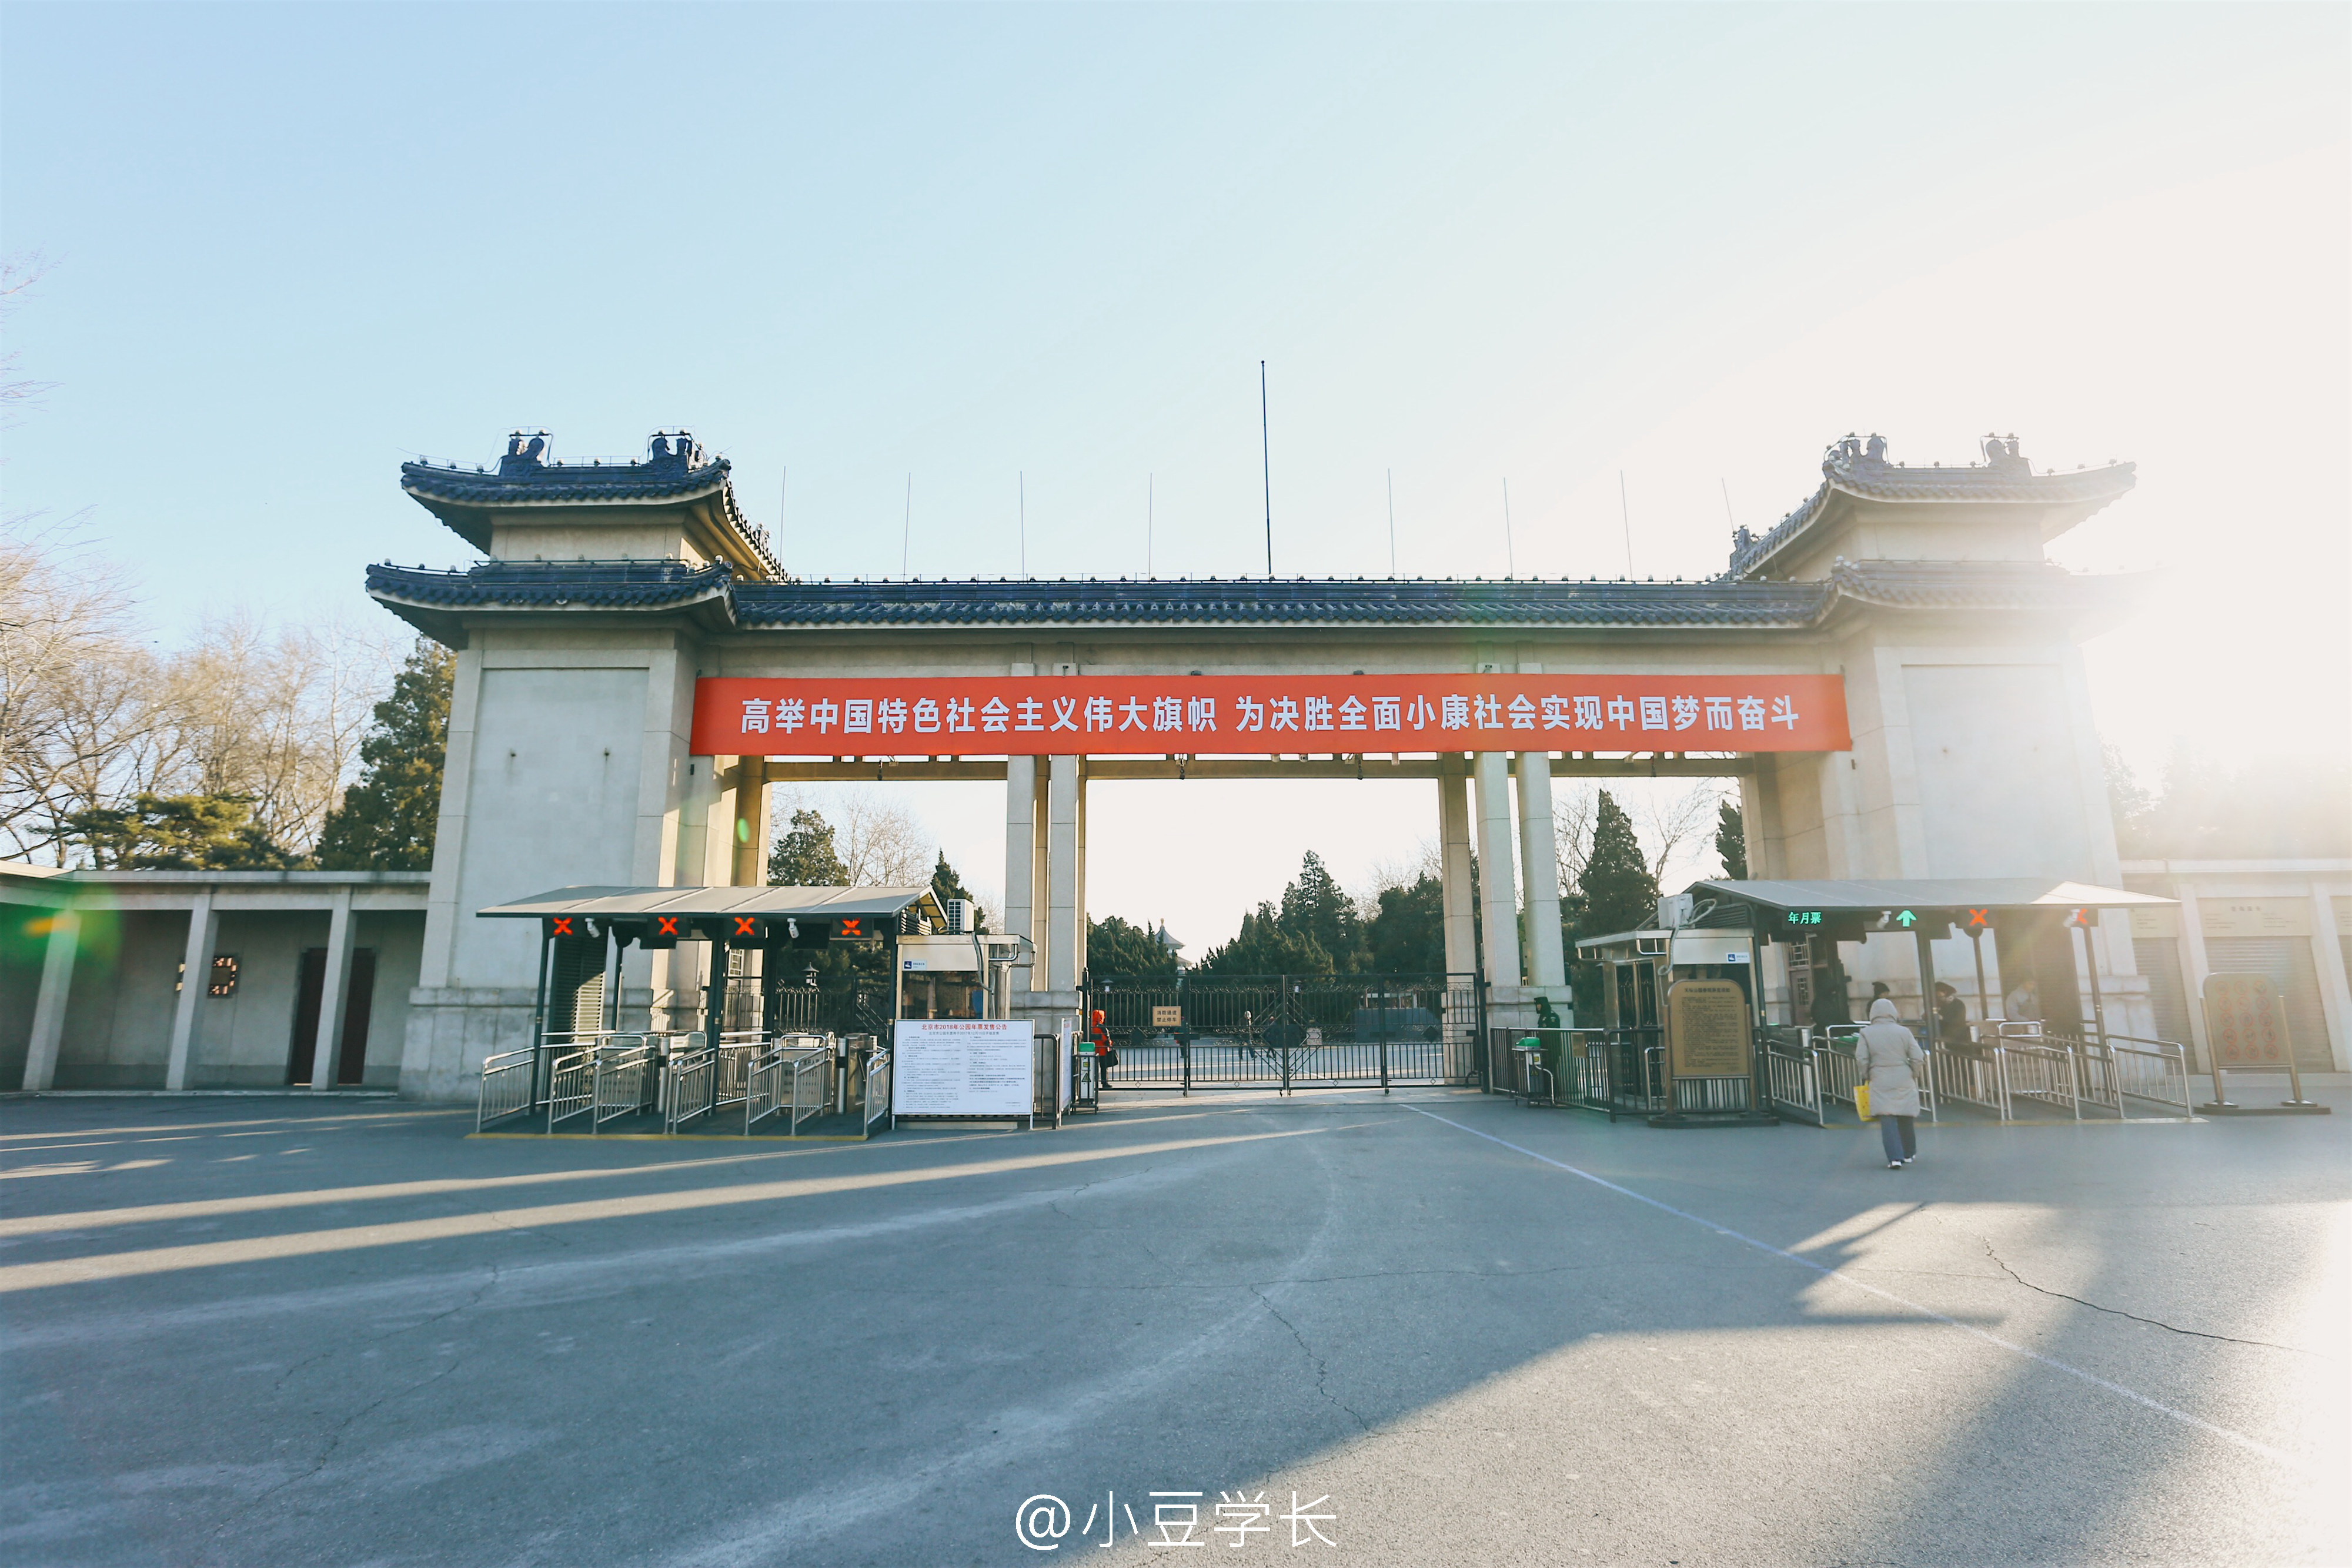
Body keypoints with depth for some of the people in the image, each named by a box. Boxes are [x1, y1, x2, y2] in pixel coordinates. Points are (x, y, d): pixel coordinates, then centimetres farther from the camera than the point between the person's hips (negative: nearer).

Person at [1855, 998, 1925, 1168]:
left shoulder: (1866, 1033, -4)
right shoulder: (1903, 1032, -2)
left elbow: (1861, 1060, -7)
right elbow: (1918, 1058, -2)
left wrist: (1868, 1076, 9)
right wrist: (1913, 1076, 14)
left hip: (1881, 1083, -2)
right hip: (1904, 1081, 2)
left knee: (1887, 1120, -2)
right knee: (1905, 1118, 18)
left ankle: (1895, 1157, -12)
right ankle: (1909, 1154, 33)